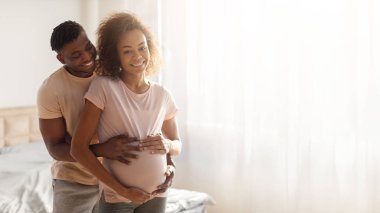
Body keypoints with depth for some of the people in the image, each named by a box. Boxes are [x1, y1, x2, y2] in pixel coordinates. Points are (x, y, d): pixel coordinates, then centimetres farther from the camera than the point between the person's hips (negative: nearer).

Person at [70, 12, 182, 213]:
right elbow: (78, 148, -14)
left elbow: (178, 145, 12)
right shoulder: (103, 87, -12)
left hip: (156, 196, 4)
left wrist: (168, 146, -12)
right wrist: (122, 190, -14)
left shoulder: (162, 95, -1)